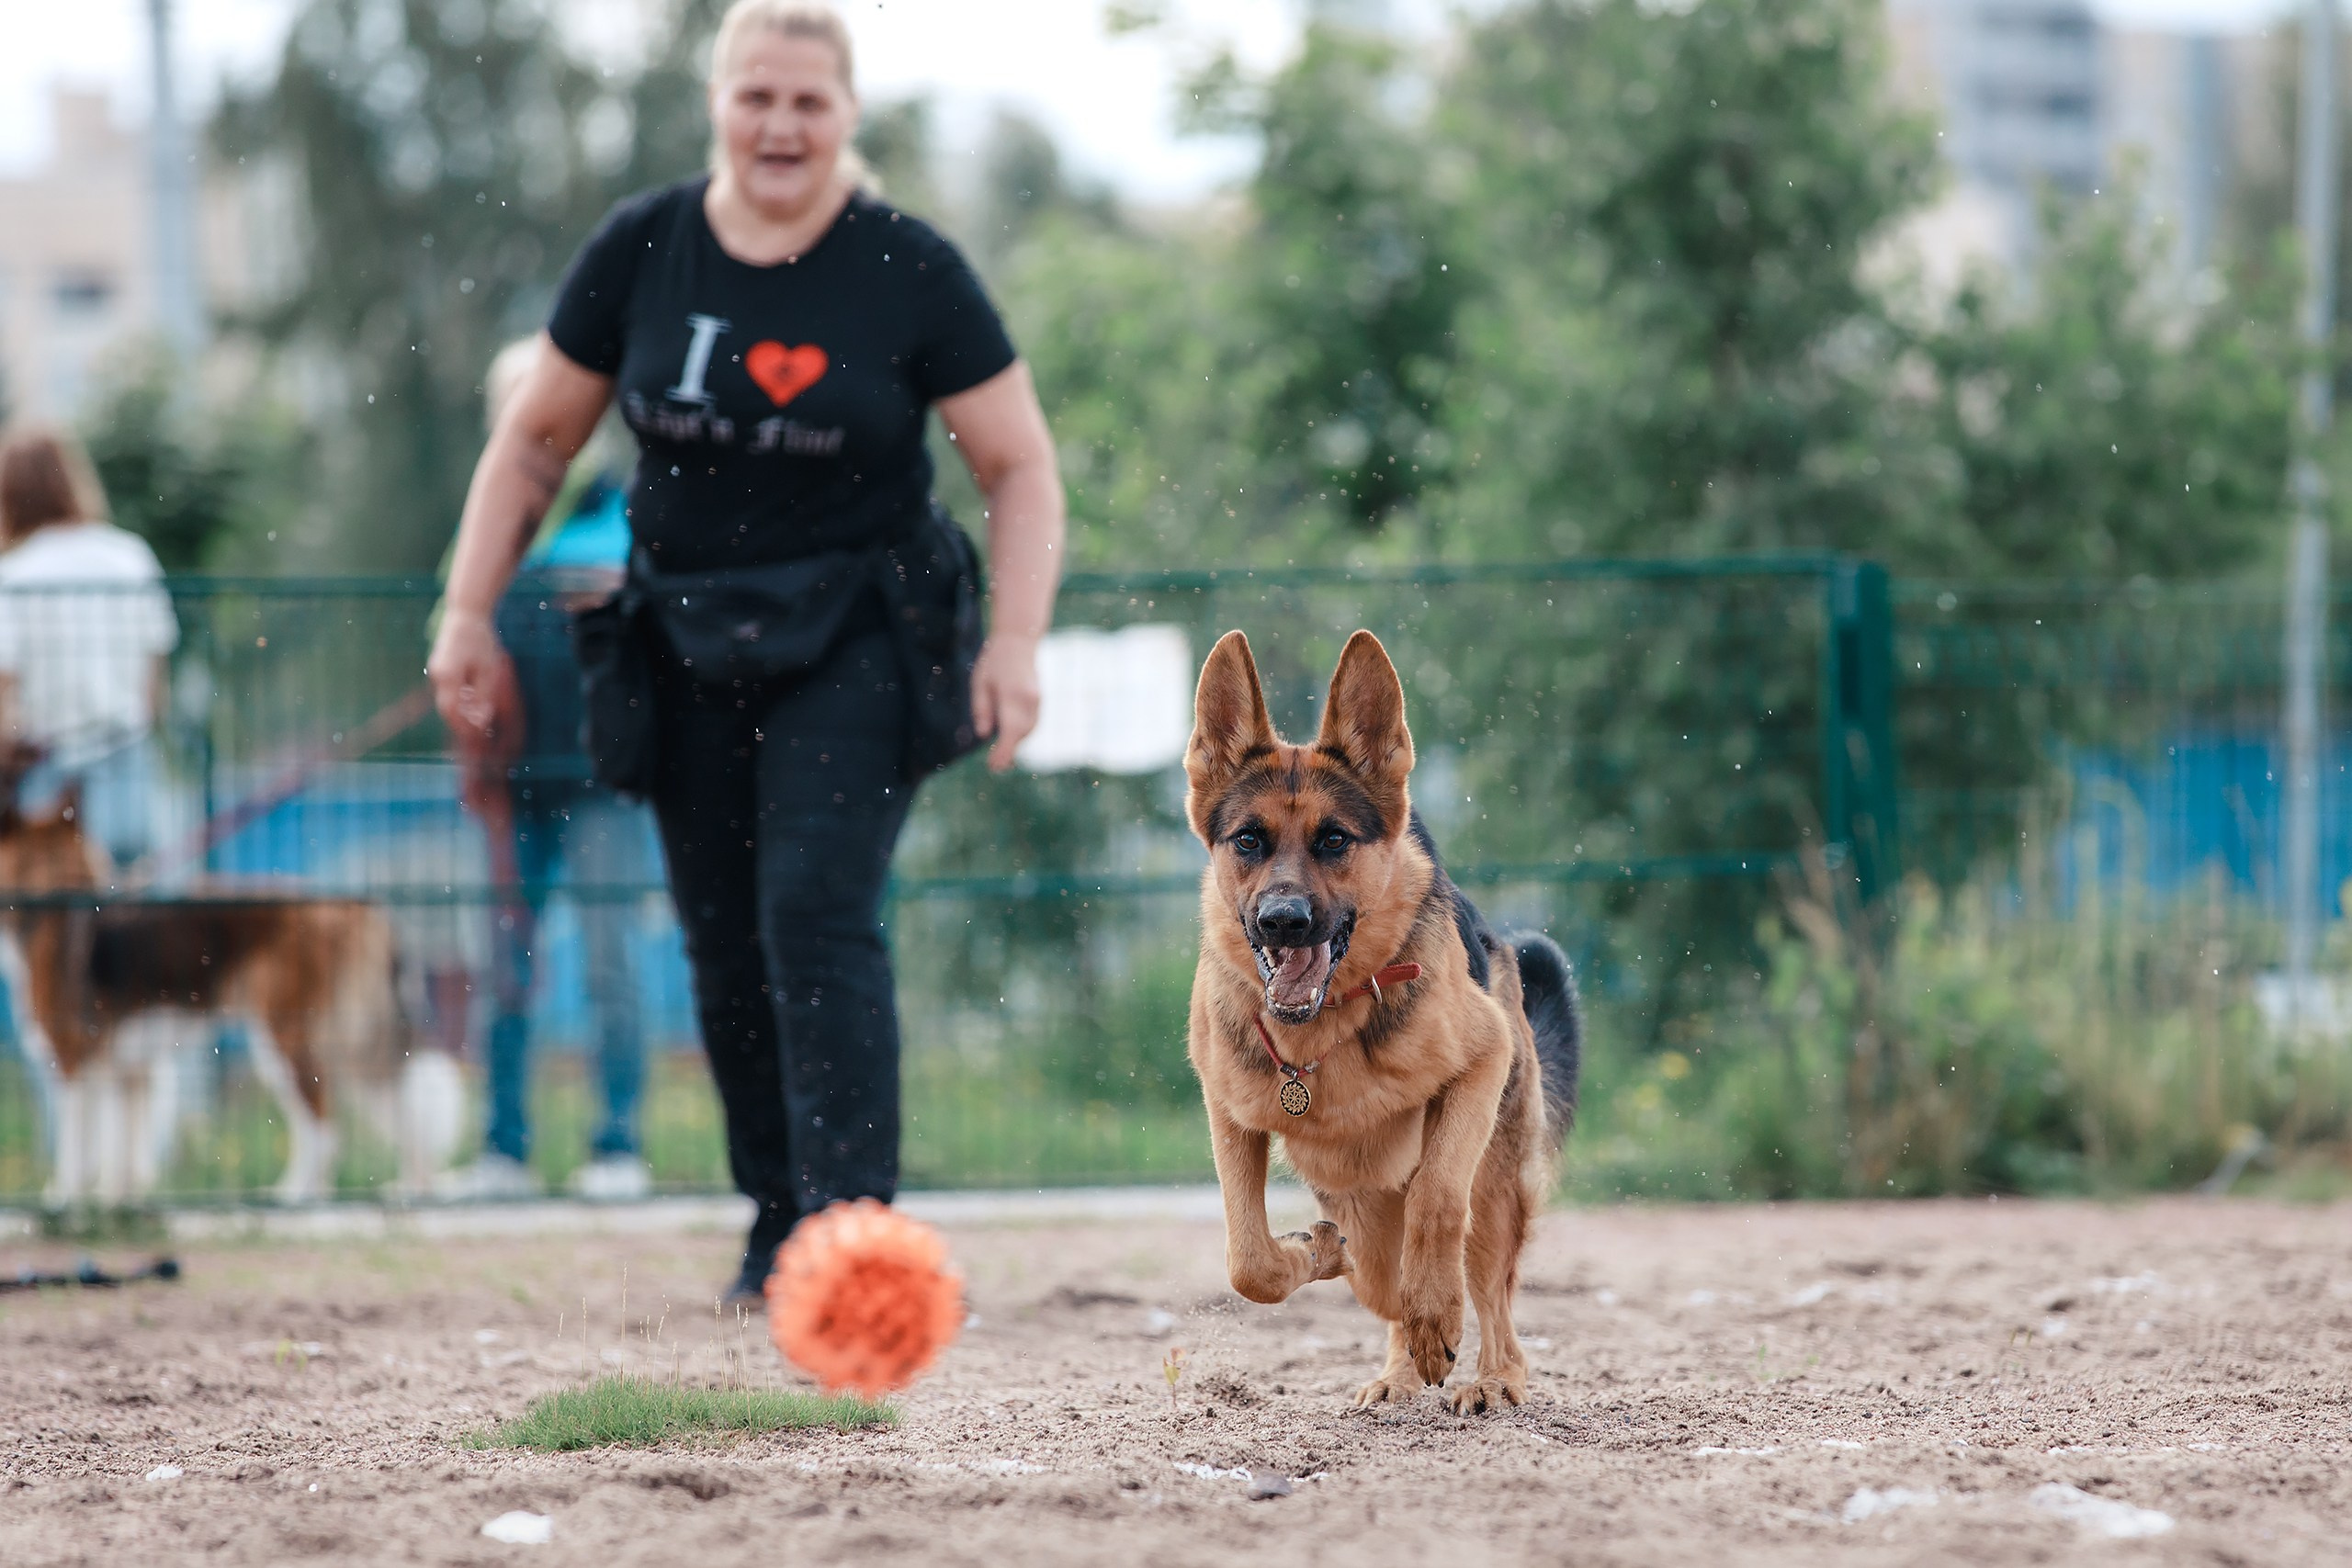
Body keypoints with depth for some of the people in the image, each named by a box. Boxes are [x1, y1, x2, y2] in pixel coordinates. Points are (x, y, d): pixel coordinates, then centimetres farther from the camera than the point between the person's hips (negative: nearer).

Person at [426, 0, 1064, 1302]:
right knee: (725, 949, 6)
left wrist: (1015, 641, -18)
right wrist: (469, 616, 2)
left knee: (817, 917, -17)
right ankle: (775, 1224, 19)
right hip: (688, 643, 3)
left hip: (853, 642, -3)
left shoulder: (909, 271, -8)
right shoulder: (640, 253, -1)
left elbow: (1019, 468, -5)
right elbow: (534, 441, 9)